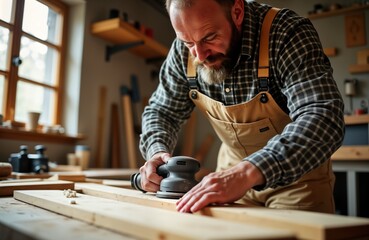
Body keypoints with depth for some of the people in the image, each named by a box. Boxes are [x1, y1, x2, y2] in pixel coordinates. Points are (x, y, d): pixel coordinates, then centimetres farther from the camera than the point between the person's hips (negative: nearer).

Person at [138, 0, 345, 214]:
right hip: (233, 171, 4)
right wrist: (157, 151, -21)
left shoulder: (288, 34, -26)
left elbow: (323, 118, -37)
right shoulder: (184, 51, -12)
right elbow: (161, 111, -1)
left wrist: (248, 172, -49)